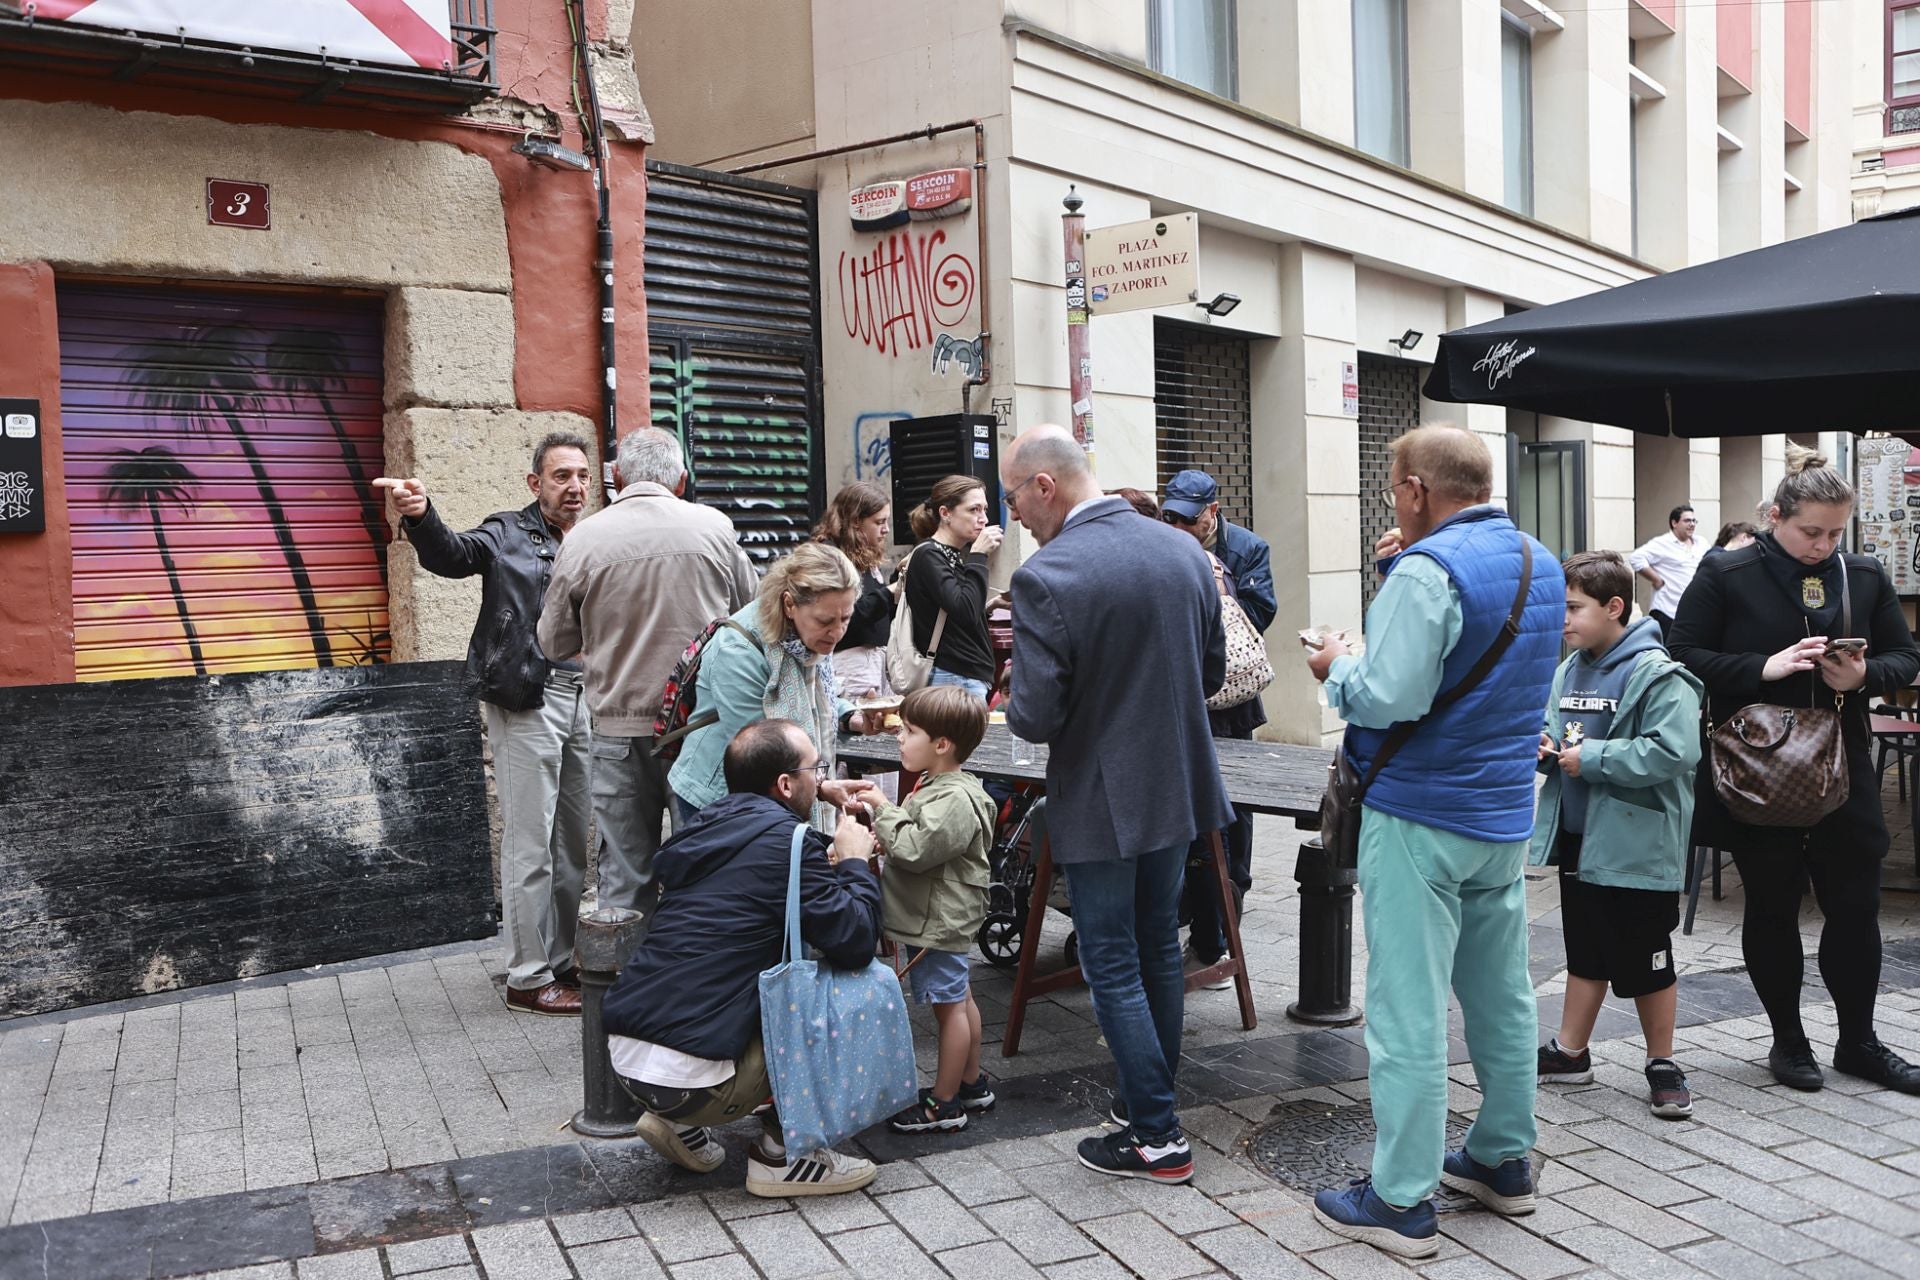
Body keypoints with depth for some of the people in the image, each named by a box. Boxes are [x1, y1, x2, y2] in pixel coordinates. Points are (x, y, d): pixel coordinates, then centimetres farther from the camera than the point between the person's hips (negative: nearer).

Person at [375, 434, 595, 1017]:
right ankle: (528, 978, 7)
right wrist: (421, 516, -41)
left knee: (576, 843, 12)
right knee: (530, 845, -2)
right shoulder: (508, 535, -1)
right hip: (527, 701, -6)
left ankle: (562, 962, 26)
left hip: (585, 700, 6)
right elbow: (452, 555, -20)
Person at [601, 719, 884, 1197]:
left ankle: (682, 1125, 20)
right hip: (687, 1075, -8)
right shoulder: (785, 839, -13)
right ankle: (781, 1153, 9)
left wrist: (832, 860, 16)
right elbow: (856, 943, -13)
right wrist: (856, 863, 3)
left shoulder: (713, 823, 10)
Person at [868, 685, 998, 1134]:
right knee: (959, 998, 20)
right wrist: (887, 837, 2)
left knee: (949, 1005, 0)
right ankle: (971, 1082, 33)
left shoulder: (954, 799, -24)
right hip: (937, 917, 11)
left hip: (938, 923, -11)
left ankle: (944, 1104, 11)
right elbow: (917, 843, 22)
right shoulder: (937, 786, 10)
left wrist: (883, 810, -17)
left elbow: (915, 849, -29)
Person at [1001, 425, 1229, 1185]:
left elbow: (1036, 718, -22)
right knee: (1159, 950, 20)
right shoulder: (1184, 551, -1)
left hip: (1100, 801, -7)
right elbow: (1212, 673, 7)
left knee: (1114, 968, 7)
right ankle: (1149, 1099, 34)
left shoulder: (1046, 579, -22)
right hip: (1176, 787, 7)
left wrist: (1013, 703, 0)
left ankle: (1158, 1137, 15)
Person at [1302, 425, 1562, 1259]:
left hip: (1421, 821, -9)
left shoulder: (1430, 570, -18)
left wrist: (1338, 670, -6)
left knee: (1408, 1010, -2)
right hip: (1506, 816, 9)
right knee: (1501, 994, 18)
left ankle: (1401, 1202, 6)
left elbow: (1390, 697, -24)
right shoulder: (1541, 564, 10)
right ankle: (1504, 1160, 31)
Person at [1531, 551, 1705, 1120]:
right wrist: (1543, 745, -2)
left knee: (1647, 964, 7)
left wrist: (1590, 758, -22)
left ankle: (1663, 1066, 24)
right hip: (1578, 840, 7)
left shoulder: (1658, 676, -17)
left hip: (1637, 848, -7)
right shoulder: (1569, 672, 8)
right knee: (1585, 955, 18)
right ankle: (1570, 1053, 30)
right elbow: (1554, 731, 21)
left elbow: (1673, 751, -27)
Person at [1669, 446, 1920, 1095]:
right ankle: (1789, 1041, 24)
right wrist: (1765, 668, -22)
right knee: (1772, 907, 8)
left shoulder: (1865, 576, 5)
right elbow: (1684, 657, -9)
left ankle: (1858, 1042, 26)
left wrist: (1865, 675, -13)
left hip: (1842, 769, 3)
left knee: (1855, 906, 8)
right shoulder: (1725, 576, -7)